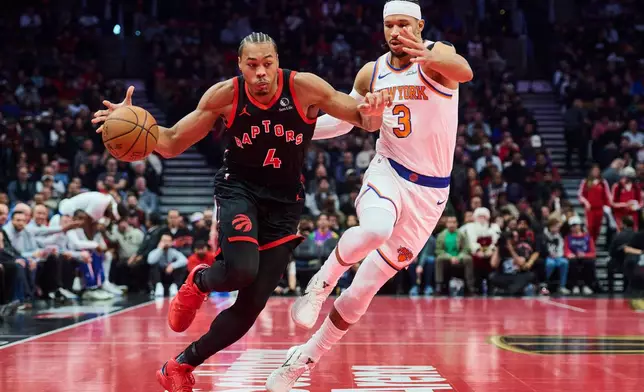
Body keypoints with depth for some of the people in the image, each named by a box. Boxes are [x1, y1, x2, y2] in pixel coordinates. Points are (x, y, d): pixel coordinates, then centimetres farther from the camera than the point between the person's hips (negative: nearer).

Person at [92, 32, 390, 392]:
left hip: (284, 203, 1)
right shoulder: (225, 95, -14)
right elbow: (172, 144, -6)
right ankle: (199, 281, 5)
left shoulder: (305, 88, -16)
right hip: (240, 187, -1)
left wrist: (372, 113, -37)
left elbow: (366, 121, -12)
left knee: (250, 307, -2)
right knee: (242, 269, -32)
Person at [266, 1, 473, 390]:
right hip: (387, 173, 2)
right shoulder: (371, 73, 3)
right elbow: (343, 118, 20)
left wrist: (434, 57, -58)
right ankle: (321, 284, -14)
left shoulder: (436, 56, -11)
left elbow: (465, 72, -36)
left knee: (362, 290, 0)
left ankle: (306, 359, 16)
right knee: (376, 228, -38)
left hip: (428, 193, -2)